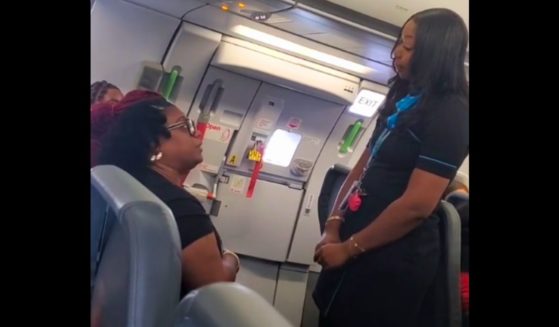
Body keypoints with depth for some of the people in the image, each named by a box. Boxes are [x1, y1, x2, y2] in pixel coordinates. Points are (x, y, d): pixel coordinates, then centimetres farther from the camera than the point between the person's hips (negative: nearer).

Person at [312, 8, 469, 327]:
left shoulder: (451, 114, -16)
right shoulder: (406, 102, 12)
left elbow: (417, 205, -23)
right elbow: (363, 167, 10)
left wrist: (349, 248, -14)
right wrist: (334, 226, -2)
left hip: (393, 259, -8)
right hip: (358, 246, 8)